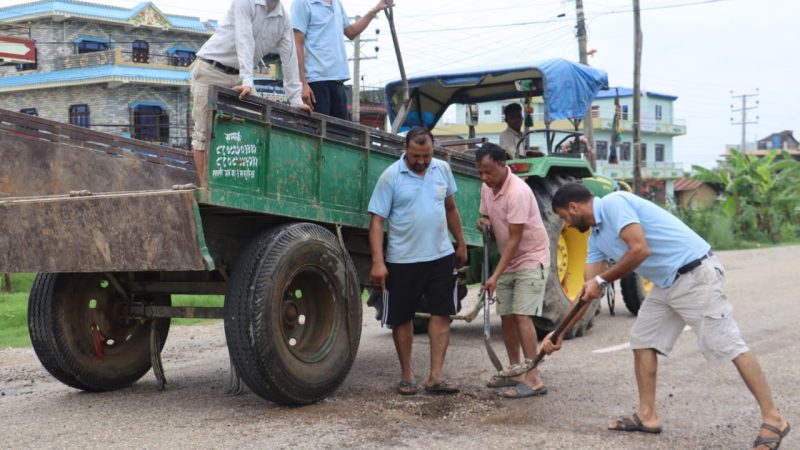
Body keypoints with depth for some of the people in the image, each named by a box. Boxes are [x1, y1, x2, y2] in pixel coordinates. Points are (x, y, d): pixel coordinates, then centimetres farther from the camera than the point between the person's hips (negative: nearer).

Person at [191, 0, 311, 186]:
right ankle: (205, 187, -4)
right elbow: (244, 41, -28)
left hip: (237, 77, 6)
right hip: (210, 70, -6)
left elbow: (289, 58, 0)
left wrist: (296, 100, -5)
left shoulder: (284, 20, 0)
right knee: (205, 131, -6)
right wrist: (247, 81, -38)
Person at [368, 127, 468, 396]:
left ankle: (436, 376, 7)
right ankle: (406, 375, 20)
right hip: (402, 260, -3)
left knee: (441, 314, 1)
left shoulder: (442, 170, 4)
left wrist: (461, 244, 18)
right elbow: (377, 221, -12)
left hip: (441, 256, 3)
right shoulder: (391, 177, -9)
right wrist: (377, 262, -19)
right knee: (402, 318, 6)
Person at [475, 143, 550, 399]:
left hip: (531, 259, -8)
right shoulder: (487, 188, 1)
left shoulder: (517, 192, -25)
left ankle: (533, 379, -17)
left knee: (521, 316, -16)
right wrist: (484, 222, -9)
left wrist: (495, 276, -27)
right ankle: (515, 371, 22)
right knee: (506, 316, 10)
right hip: (509, 261, 8)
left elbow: (514, 240, -26)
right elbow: (487, 219, 18)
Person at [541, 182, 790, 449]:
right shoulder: (597, 237, 14)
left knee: (727, 345, -9)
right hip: (666, 283, 10)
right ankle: (647, 416, 17)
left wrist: (602, 280, -12)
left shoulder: (614, 203, -13)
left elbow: (640, 250, -24)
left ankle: (773, 419, -5)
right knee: (643, 340, 11)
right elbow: (587, 292, 17)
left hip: (695, 274, -10)